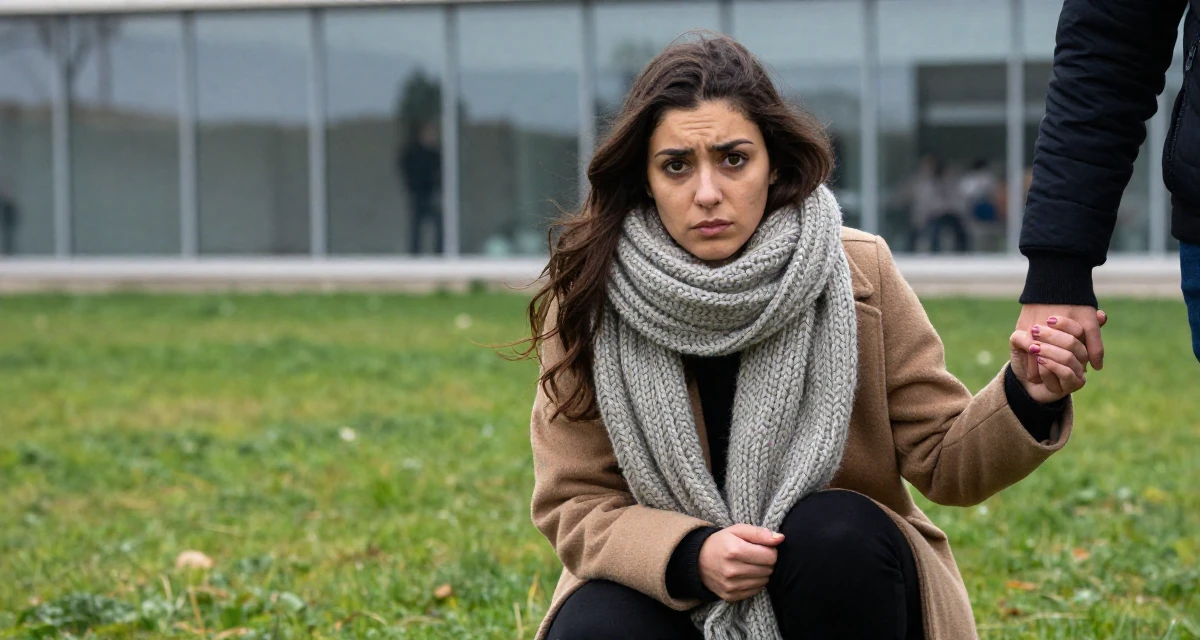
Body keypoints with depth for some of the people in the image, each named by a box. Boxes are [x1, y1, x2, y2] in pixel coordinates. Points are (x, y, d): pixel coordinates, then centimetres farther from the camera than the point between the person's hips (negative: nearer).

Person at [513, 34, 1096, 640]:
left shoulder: (859, 274, -8)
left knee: (836, 532, -32)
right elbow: (573, 503, -7)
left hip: (841, 578, 2)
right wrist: (689, 556, -26)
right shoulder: (586, 298, -11)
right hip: (667, 586, -1)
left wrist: (1025, 400, -26)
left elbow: (941, 460, -4)